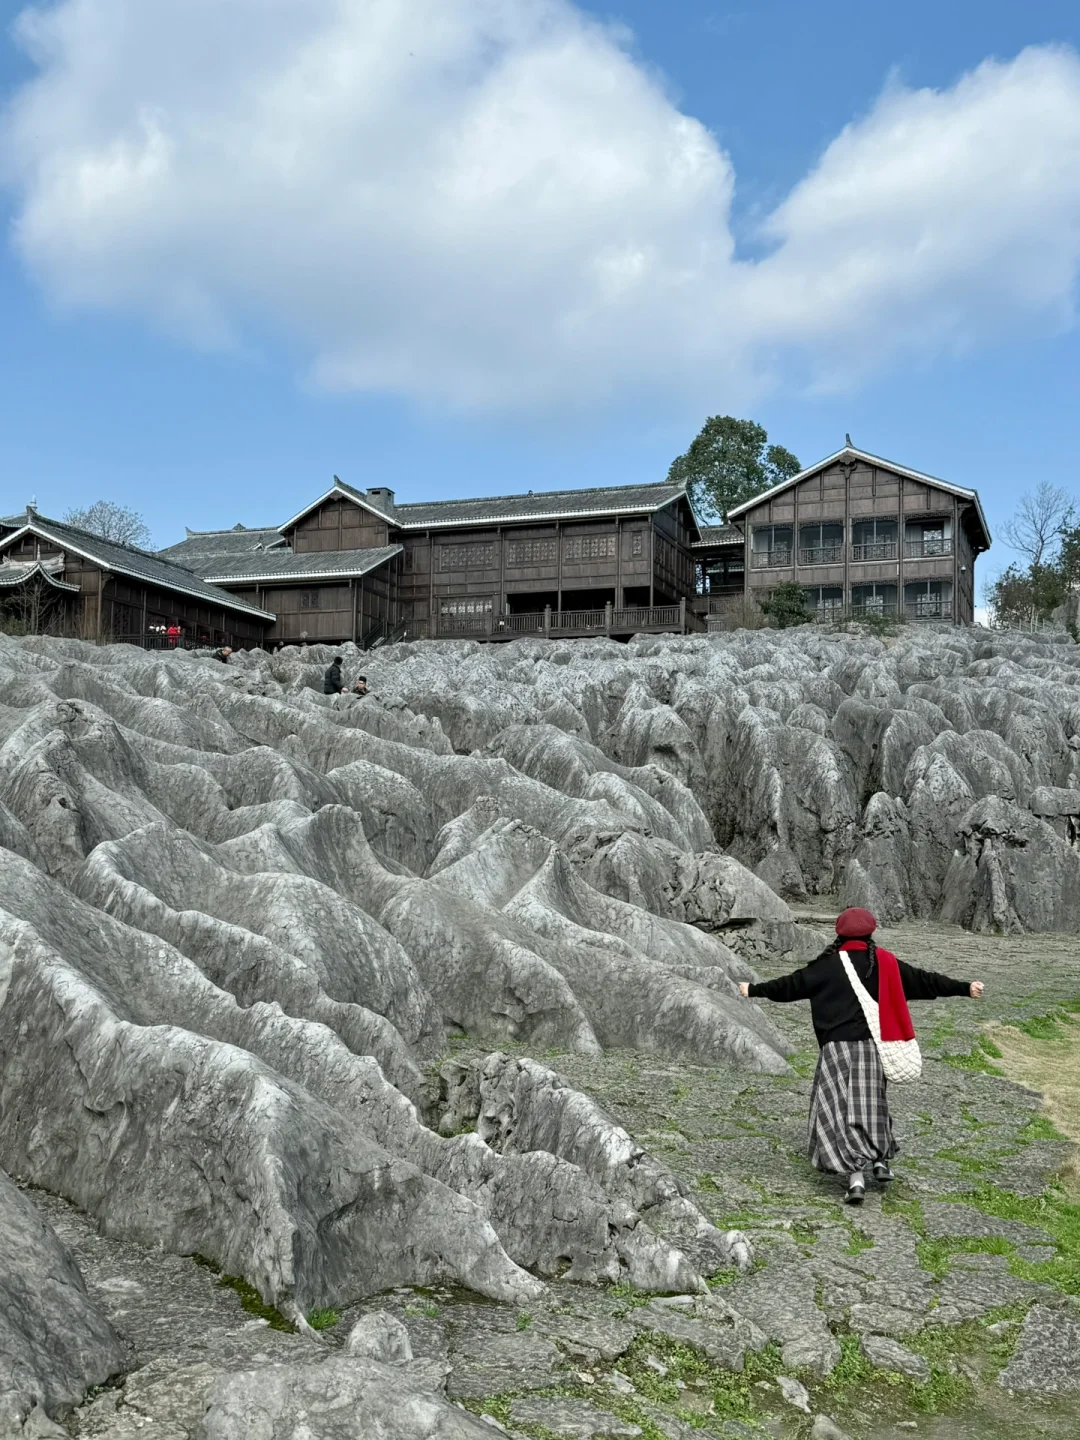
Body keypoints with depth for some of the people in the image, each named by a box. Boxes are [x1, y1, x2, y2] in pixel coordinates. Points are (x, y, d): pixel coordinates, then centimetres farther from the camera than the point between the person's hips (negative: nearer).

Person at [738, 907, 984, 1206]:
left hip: (837, 1046, -3)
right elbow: (924, 980, 8)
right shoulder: (885, 963, 3)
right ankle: (881, 1160, 19)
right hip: (872, 1046, 3)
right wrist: (965, 987, 18)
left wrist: (754, 990, 8)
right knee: (870, 1104, 22)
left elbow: (792, 984, -3)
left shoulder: (828, 965, -4)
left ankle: (855, 1177, -12)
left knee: (839, 1112, -2)